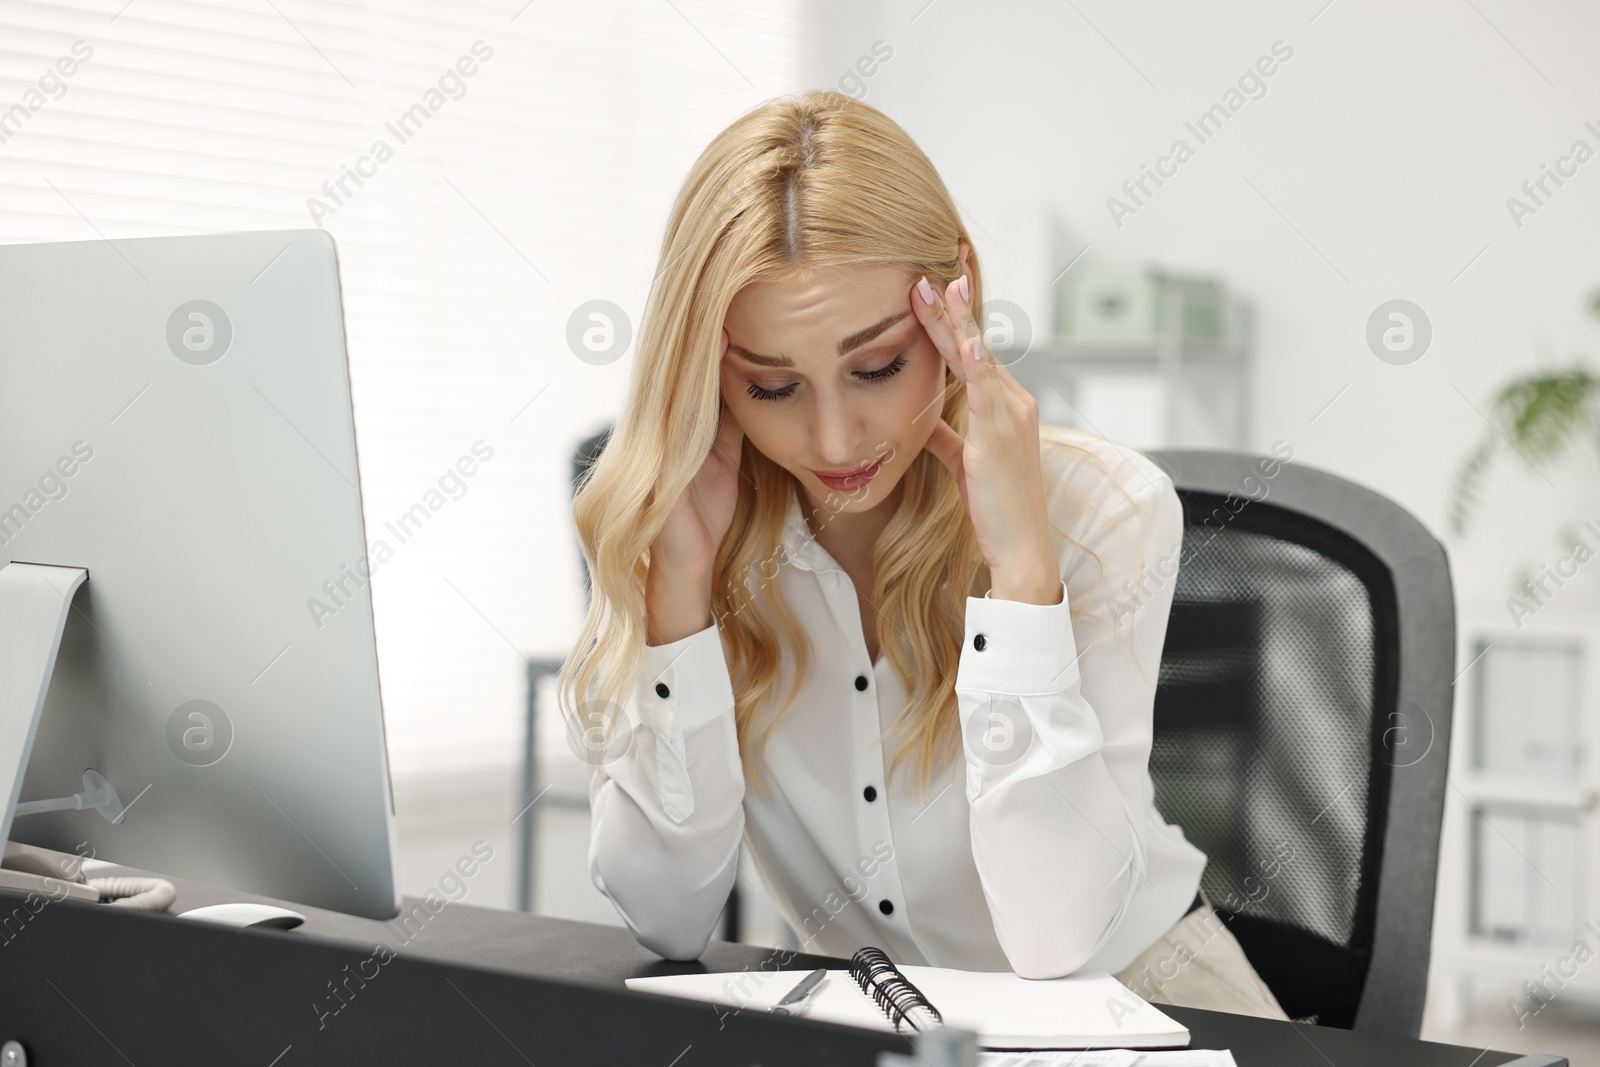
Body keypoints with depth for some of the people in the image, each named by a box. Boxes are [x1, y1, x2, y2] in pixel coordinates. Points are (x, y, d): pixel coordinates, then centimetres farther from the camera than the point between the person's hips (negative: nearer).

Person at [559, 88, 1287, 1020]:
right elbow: (669, 919, -13)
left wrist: (1020, 559, -27)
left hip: (1123, 993, -1)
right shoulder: (671, 518, -9)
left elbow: (1055, 940, -23)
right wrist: (682, 578, -21)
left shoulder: (1103, 512, -15)